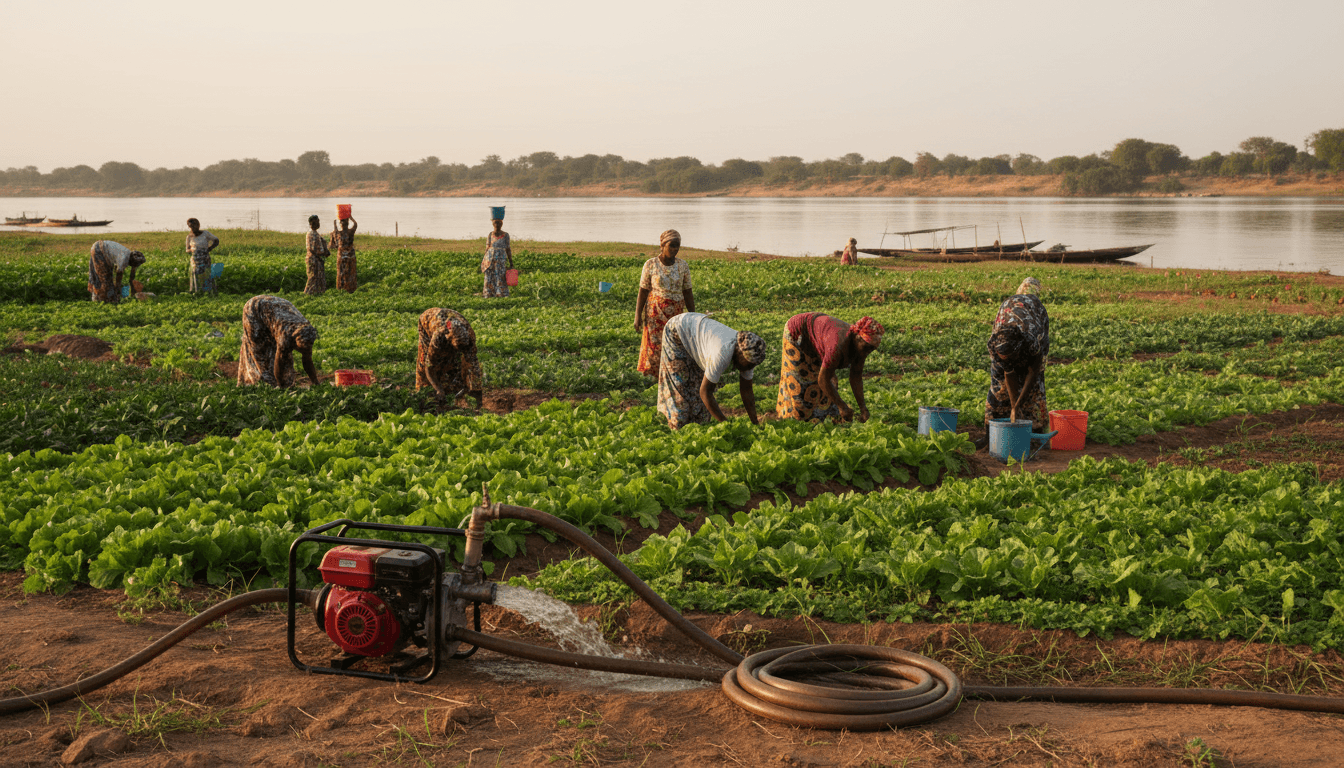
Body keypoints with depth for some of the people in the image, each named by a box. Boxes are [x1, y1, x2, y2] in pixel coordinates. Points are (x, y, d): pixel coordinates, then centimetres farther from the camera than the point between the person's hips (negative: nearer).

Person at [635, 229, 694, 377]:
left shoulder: (682, 265, 3)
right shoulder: (650, 265, -3)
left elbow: (687, 293, 7)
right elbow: (643, 292, -2)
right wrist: (637, 315, -8)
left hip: (676, 313, 2)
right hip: (655, 314, -2)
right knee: (655, 348, -4)